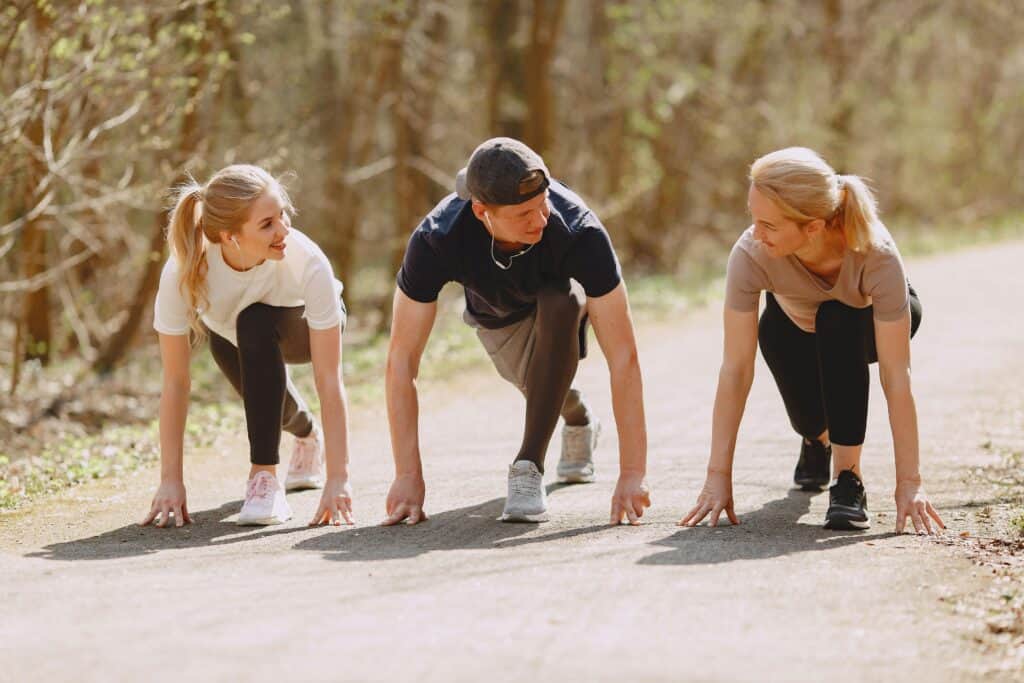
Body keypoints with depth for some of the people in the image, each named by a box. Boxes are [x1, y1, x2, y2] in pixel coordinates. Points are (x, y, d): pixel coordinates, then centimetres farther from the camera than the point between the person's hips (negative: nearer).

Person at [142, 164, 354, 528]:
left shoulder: (307, 263, -39)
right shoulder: (182, 273, -37)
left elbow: (329, 381, -37)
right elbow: (175, 383, -31)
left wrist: (338, 479, -42)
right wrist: (170, 481, -31)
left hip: (302, 328, -3)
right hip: (227, 334, 3)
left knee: (256, 323, -32)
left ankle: (265, 478, -24)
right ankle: (307, 437, 32)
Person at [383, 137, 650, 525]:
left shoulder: (580, 233, -43)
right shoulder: (436, 241, -40)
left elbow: (623, 356, -43)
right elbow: (401, 361, -35)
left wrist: (632, 474, -48)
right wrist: (408, 476, -38)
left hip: (562, 294, -2)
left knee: (559, 305, -34)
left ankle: (529, 466, -25)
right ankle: (579, 422, 47)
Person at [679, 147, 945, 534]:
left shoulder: (876, 254, -40)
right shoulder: (751, 254, -37)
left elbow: (896, 376, -38)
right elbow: (735, 370, -33)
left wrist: (908, 483, -39)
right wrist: (718, 476, -33)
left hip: (871, 321, -2)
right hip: (794, 323, 2)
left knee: (837, 322, -35)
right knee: (809, 420, -19)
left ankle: (848, 479, -24)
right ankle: (818, 438, 22)